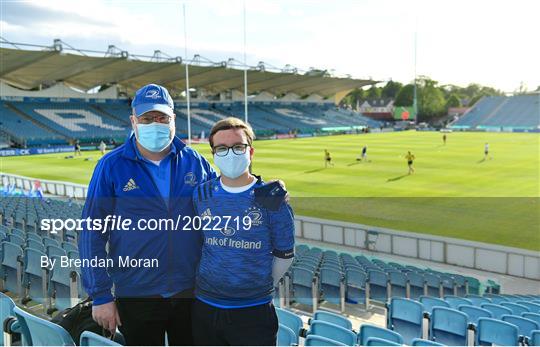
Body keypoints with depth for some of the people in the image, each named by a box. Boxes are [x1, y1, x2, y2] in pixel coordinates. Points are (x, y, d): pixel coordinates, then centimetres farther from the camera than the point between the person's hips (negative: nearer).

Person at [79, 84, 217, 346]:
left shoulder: (195, 162, 1)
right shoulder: (111, 166, -6)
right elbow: (92, 234, -5)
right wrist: (100, 296, -7)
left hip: (192, 294, 2)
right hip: (136, 297, -2)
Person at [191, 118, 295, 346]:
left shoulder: (272, 198, -8)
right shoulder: (201, 195, 0)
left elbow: (284, 255, 2)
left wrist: (261, 286, 6)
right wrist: (210, 282, 13)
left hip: (254, 310, -3)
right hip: (205, 307, 3)